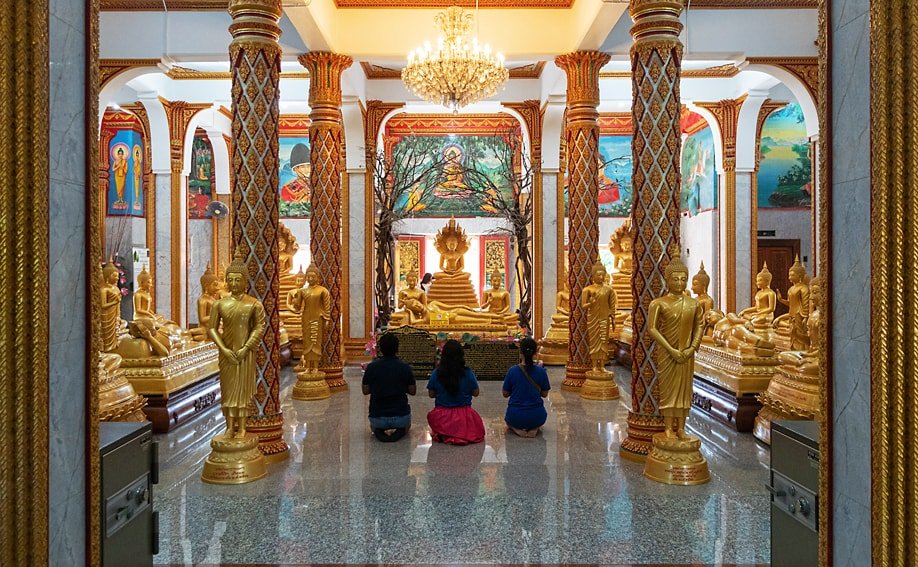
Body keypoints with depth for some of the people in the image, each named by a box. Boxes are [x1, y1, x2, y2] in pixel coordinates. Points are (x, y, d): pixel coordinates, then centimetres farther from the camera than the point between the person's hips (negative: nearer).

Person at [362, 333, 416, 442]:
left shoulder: (371, 367, -9)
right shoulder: (405, 368, -11)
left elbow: (365, 391, 2)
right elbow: (412, 391, 0)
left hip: (377, 417, 1)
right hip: (400, 416, -1)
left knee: (374, 425, 38)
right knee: (406, 425, 36)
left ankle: (379, 431, 2)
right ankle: (399, 431, 1)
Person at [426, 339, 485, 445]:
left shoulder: (436, 373, -9)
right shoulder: (468, 373, -11)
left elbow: (431, 394, 2)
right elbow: (475, 393, 1)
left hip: (442, 418, 0)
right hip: (464, 415, 0)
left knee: (430, 415, 35)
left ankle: (443, 435, 7)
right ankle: (465, 435, 5)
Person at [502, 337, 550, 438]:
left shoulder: (512, 371, -11)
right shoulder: (541, 372, -9)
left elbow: (505, 394, 0)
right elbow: (544, 394, 3)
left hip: (516, 417, 0)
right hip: (536, 417, 1)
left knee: (507, 418, 36)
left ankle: (517, 429, 2)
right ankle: (534, 429, 5)